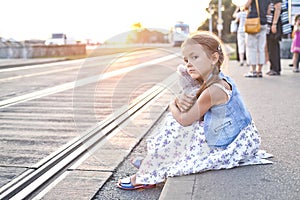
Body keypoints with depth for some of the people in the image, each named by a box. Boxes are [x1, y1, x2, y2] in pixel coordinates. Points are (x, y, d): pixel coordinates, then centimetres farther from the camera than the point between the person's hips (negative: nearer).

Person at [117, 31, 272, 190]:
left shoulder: (213, 90, -28)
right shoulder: (219, 81, 4)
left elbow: (185, 120, -20)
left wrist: (172, 105, 1)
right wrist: (179, 101, -8)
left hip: (232, 147, -10)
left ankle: (146, 177, 6)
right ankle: (151, 161, 18)